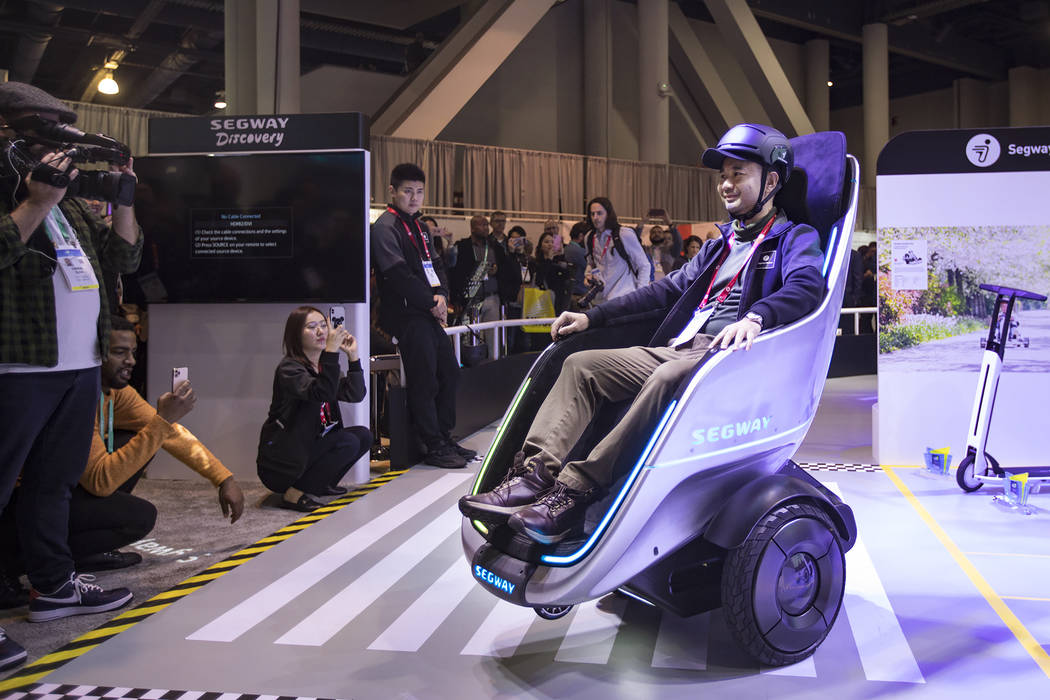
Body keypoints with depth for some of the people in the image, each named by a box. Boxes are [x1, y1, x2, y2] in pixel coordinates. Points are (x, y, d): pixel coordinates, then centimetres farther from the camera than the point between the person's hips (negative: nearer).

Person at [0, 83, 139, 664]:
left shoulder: (70, 200, 20)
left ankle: (54, 584, 28)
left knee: (55, 479, 17)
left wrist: (122, 199, 8)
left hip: (80, 364, 8)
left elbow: (123, 257, 19)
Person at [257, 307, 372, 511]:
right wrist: (332, 351, -38)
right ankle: (294, 494, -15)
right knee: (348, 442, -20)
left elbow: (355, 394, -2)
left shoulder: (323, 366, 10)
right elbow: (322, 393, -34)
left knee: (363, 435, 0)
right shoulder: (289, 368, -16)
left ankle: (320, 484, 10)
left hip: (310, 449, 9)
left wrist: (353, 356, -9)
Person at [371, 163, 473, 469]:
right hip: (406, 315, -9)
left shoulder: (419, 227, 19)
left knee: (449, 372, 12)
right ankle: (434, 447, 3)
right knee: (425, 381, -6)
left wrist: (441, 295, 0)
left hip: (430, 314, 9)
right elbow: (398, 274, -19)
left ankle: (445, 438, 23)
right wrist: (431, 301, -12)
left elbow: (435, 266, 20)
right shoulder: (385, 226, -9)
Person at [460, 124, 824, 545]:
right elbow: (670, 289, 30)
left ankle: (575, 491, -40)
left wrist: (756, 317, -38)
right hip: (678, 350, 8)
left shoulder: (795, 238, 6)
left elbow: (806, 286, -15)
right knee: (580, 364, -7)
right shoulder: (721, 243, 29)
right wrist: (592, 317, 23)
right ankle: (535, 475, -21)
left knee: (669, 377, -39)